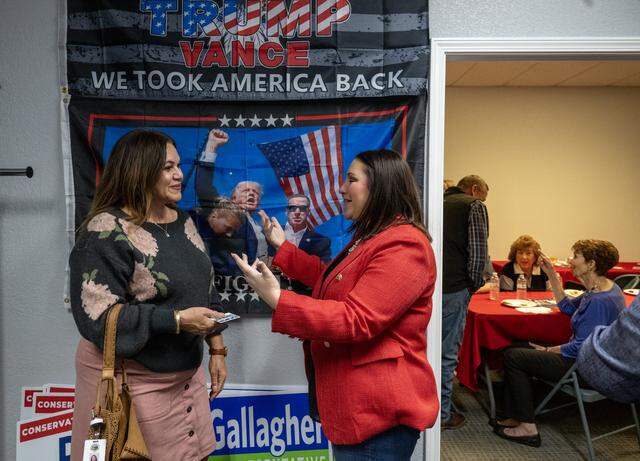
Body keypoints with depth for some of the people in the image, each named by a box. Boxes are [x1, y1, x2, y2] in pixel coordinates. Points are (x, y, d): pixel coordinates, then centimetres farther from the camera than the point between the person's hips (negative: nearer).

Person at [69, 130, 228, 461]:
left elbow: (205, 290, 12)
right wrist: (176, 320, -24)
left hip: (186, 372, 7)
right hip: (130, 380, -6)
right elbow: (98, 316, -21)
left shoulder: (182, 221, 6)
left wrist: (217, 349, 11)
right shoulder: (106, 232, -17)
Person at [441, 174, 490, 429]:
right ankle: (441, 414, 14)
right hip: (453, 289, -6)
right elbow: (478, 252, -10)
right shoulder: (474, 206, 0)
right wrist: (476, 283, 4)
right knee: (447, 352, 4)